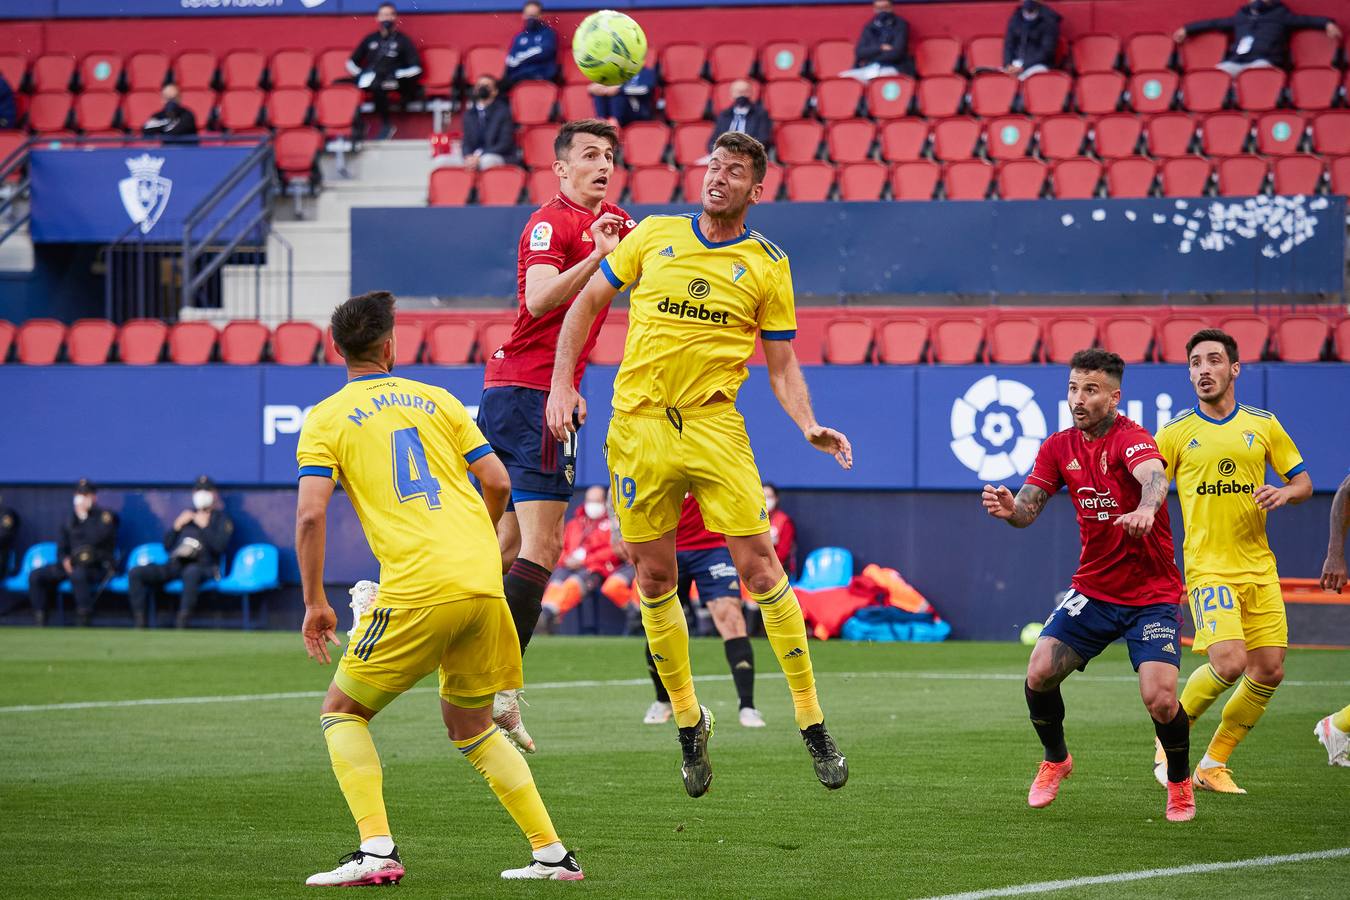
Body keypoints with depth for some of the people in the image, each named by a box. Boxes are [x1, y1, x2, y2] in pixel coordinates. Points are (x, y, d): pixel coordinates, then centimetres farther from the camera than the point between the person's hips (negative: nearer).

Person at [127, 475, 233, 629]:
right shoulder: (187, 515, 28)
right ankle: (139, 624, -22)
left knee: (191, 572, -44)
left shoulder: (221, 519, 14)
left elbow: (220, 546, -5)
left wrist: (204, 526, -5)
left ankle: (181, 624, -47)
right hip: (174, 565, 6)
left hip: (202, 566, -6)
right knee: (136, 573, -15)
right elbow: (167, 545, 22)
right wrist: (177, 525, 8)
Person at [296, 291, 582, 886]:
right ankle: (552, 854, 14)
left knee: (342, 712, 11)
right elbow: (497, 482, 12)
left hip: (417, 592, -5)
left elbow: (309, 514, -5)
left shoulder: (326, 419, 6)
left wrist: (314, 604, 3)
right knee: (470, 725, 21)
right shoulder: (436, 400, 17)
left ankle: (376, 852, -7)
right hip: (483, 584, 5)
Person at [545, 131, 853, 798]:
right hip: (638, 422, 2)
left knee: (759, 567, -10)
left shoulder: (767, 266, 5)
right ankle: (688, 722, 19)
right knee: (654, 576, 4)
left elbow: (782, 364, 8)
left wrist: (809, 427, -9)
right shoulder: (653, 235, 8)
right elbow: (588, 302, 15)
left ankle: (812, 724, -3)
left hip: (714, 426, -2)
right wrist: (562, 384, 5)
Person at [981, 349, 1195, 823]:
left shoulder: (1130, 438, -17)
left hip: (1152, 593, -5)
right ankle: (1055, 760, 17)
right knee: (1040, 672, -13)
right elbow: (1029, 508, -2)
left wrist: (1146, 509, -61)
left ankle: (1180, 784, 11)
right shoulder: (1059, 447, 3)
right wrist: (1011, 508, -27)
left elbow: (1154, 477, -38)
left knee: (1160, 698, -19)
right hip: (1092, 588, 5)